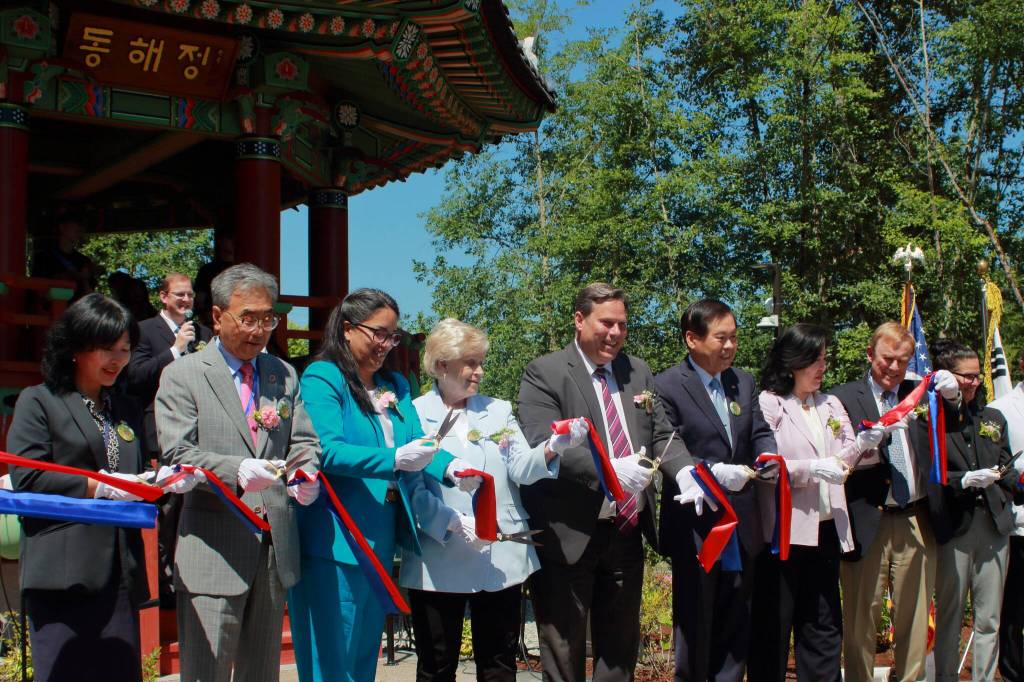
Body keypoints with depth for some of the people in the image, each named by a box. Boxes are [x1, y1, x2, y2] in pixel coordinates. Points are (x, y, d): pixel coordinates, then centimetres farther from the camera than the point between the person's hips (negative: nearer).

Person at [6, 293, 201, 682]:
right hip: (63, 571, -5)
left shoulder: (127, 409, 21)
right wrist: (99, 486, -14)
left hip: (120, 572, 6)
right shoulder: (39, 402, 3)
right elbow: (27, 478, -8)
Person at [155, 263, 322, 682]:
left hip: (275, 548, 5)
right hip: (214, 549, -5)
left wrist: (307, 475, -12)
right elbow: (177, 453, -10)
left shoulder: (284, 376, 16)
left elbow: (303, 441, 12)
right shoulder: (182, 375, -1)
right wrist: (236, 471, -27)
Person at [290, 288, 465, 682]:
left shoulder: (395, 386, 14)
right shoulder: (322, 378, -8)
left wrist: (449, 467, -16)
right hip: (335, 543, -7)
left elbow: (416, 443, 6)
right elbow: (327, 451, -20)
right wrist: (395, 459, -30)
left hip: (380, 542, 8)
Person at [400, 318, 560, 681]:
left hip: (501, 557, 3)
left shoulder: (499, 410, 9)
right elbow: (412, 488, -9)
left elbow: (520, 469, -3)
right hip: (439, 560, -3)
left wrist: (550, 450, -24)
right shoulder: (414, 415, -3)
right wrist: (455, 524, -23)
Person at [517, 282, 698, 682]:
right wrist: (609, 469, -32)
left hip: (627, 532, 6)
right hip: (569, 534, -6)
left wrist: (684, 470, -14)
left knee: (621, 649, 16)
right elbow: (545, 445, -20)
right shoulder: (544, 374, -8)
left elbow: (661, 435, 8)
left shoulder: (638, 372, 11)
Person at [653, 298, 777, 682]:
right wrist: (715, 472, -24)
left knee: (736, 624, 14)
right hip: (695, 527, -6)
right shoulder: (667, 386, -10)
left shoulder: (744, 382, 11)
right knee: (695, 625, 5)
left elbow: (760, 433, 8)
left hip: (742, 525, 6)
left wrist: (768, 458, -14)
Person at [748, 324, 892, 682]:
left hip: (826, 529, 6)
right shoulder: (768, 403, -6)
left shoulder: (831, 405, 13)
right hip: (784, 530, -6)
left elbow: (843, 458, 12)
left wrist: (862, 444, -8)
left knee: (824, 628, 11)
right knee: (773, 627, 2)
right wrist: (812, 468, -21)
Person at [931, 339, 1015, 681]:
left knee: (989, 620, 7)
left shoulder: (993, 418, 14)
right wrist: (964, 481, -18)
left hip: (994, 525, 5)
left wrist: (1003, 507, 1)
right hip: (952, 526, -5)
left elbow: (1006, 471, 16)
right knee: (949, 618, 4)